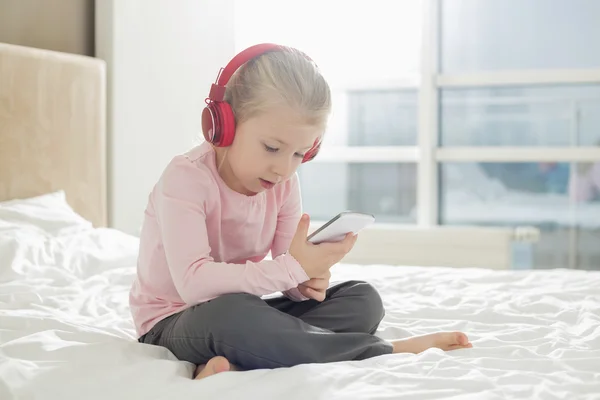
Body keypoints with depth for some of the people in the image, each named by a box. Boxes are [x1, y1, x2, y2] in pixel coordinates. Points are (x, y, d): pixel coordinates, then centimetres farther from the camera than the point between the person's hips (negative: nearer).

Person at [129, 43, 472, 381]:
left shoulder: (284, 184, -1)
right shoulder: (186, 178, -22)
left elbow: (288, 268, -2)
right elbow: (193, 282, -34)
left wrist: (306, 281, -27)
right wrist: (293, 270, -37)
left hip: (240, 315, 7)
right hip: (175, 322, -7)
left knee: (362, 300, -7)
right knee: (229, 315, -42)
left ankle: (237, 362, -26)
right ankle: (385, 351, -25)